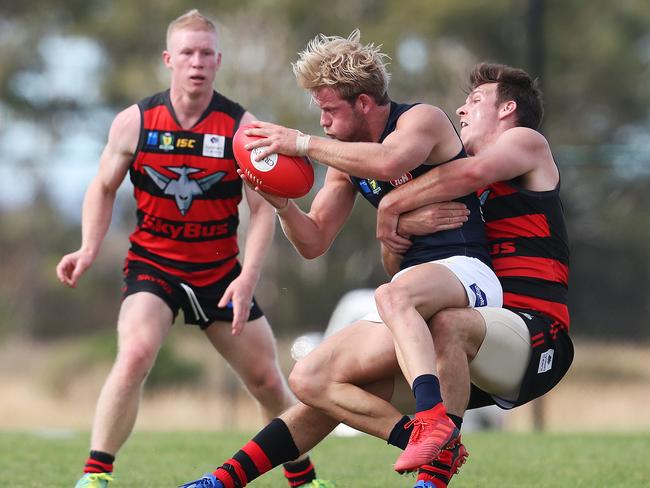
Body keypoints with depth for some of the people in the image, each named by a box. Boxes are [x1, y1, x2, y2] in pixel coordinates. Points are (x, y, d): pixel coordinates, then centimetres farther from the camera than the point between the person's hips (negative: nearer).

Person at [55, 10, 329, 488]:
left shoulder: (242, 127, -8)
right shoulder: (134, 122, -6)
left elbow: (263, 207, -9)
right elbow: (104, 187, 8)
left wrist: (248, 276, -21)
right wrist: (89, 249, -7)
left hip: (220, 271, 1)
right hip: (152, 265, -1)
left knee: (268, 381, 5)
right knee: (135, 355, -28)